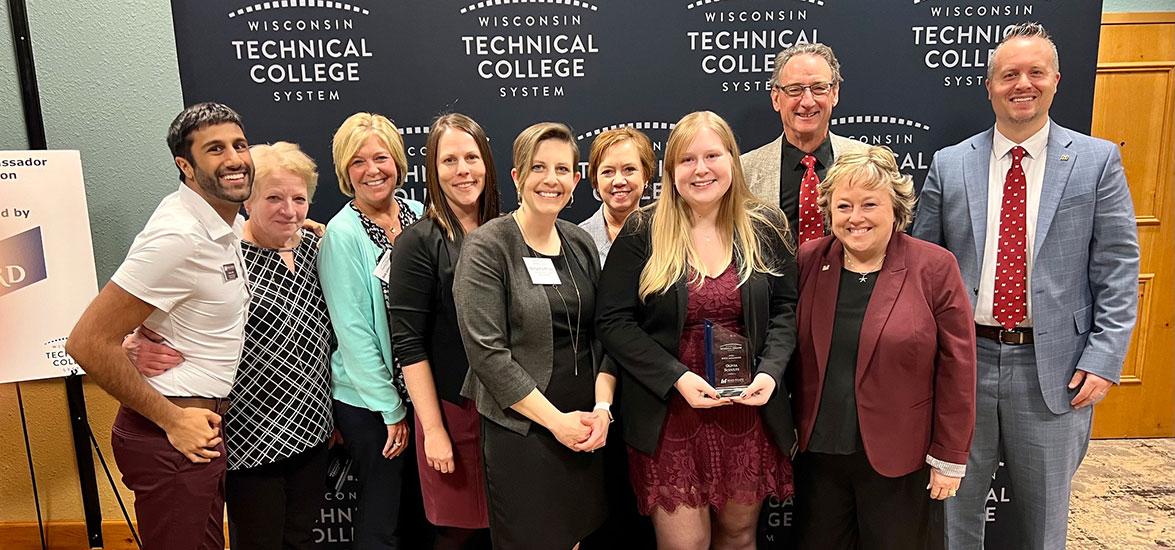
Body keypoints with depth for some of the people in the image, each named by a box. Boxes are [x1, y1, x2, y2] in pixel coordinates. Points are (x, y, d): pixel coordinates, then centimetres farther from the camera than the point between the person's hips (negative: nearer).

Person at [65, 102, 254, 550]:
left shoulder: (228, 220, 5)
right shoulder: (178, 236, -22)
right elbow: (89, 343, -22)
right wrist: (172, 420, -17)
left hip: (200, 427, 9)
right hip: (172, 435, -9)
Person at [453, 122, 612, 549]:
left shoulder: (581, 244, 6)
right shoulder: (486, 247, -11)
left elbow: (602, 333, 8)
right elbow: (487, 352, -16)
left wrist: (602, 407, -6)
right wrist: (555, 420, -14)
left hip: (585, 429, 5)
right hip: (521, 430, -5)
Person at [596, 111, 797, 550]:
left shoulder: (765, 227, 3)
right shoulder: (642, 233, -6)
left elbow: (785, 309, 8)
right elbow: (613, 321, -6)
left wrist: (770, 371, -9)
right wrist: (677, 377, -16)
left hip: (747, 411, 3)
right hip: (669, 416, -2)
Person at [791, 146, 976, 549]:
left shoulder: (934, 267, -9)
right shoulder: (808, 261, -1)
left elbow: (956, 370, -6)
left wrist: (949, 458, -5)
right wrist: (791, 430, 5)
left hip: (899, 459, -2)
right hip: (817, 452, 3)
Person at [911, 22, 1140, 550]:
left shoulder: (1098, 161, 0)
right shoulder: (949, 164, 2)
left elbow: (1118, 269, -2)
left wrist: (1104, 358, -9)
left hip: (1054, 365, 0)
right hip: (963, 357, 1)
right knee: (956, 504, 15)